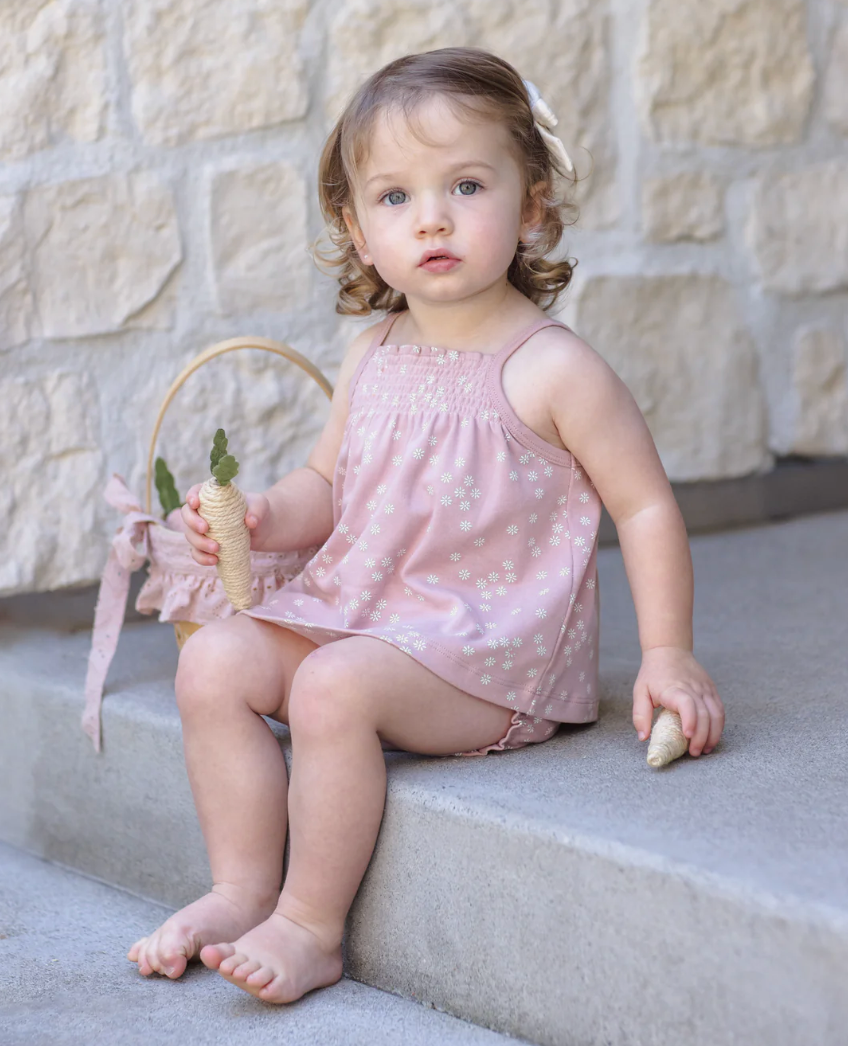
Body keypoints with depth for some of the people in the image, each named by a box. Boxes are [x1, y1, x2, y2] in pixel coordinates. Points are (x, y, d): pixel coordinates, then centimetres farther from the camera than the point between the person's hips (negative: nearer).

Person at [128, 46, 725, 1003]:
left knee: (333, 686, -30)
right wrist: (264, 518, -4)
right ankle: (242, 889, 3)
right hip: (353, 610, 7)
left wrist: (665, 654, -14)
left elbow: (646, 507, -9)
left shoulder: (549, 368, -13)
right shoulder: (373, 357, 6)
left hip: (490, 646, -7)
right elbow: (329, 485, 18)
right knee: (214, 660, -7)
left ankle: (311, 925, -12)